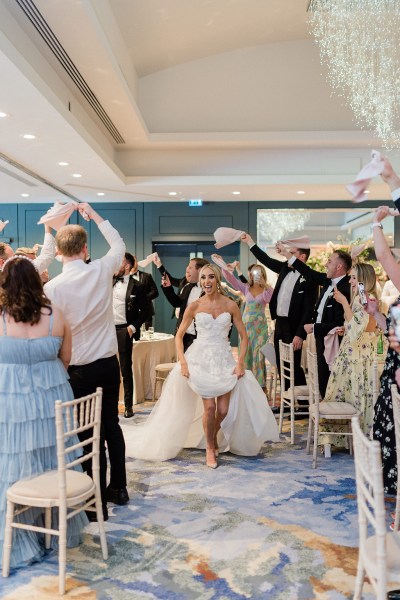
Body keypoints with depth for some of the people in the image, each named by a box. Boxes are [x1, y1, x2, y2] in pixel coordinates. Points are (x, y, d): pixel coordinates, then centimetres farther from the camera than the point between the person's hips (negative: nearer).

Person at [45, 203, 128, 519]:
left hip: (79, 369, -4)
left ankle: (98, 503, 15)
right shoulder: (102, 270, -6)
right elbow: (119, 245, 15)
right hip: (109, 363, 4)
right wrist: (93, 214, 22)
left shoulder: (52, 287, -15)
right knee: (111, 424, 18)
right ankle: (118, 488, 32)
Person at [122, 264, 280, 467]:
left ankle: (213, 437, 31)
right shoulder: (194, 306, 0)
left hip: (224, 360, 1)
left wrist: (240, 362, -5)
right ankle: (210, 450, 14)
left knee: (224, 410, -3)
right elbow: (179, 336, 5)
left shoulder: (230, 305, 1)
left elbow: (243, 336, 5)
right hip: (201, 360, -1)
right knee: (209, 406, -11)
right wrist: (182, 362, -7)